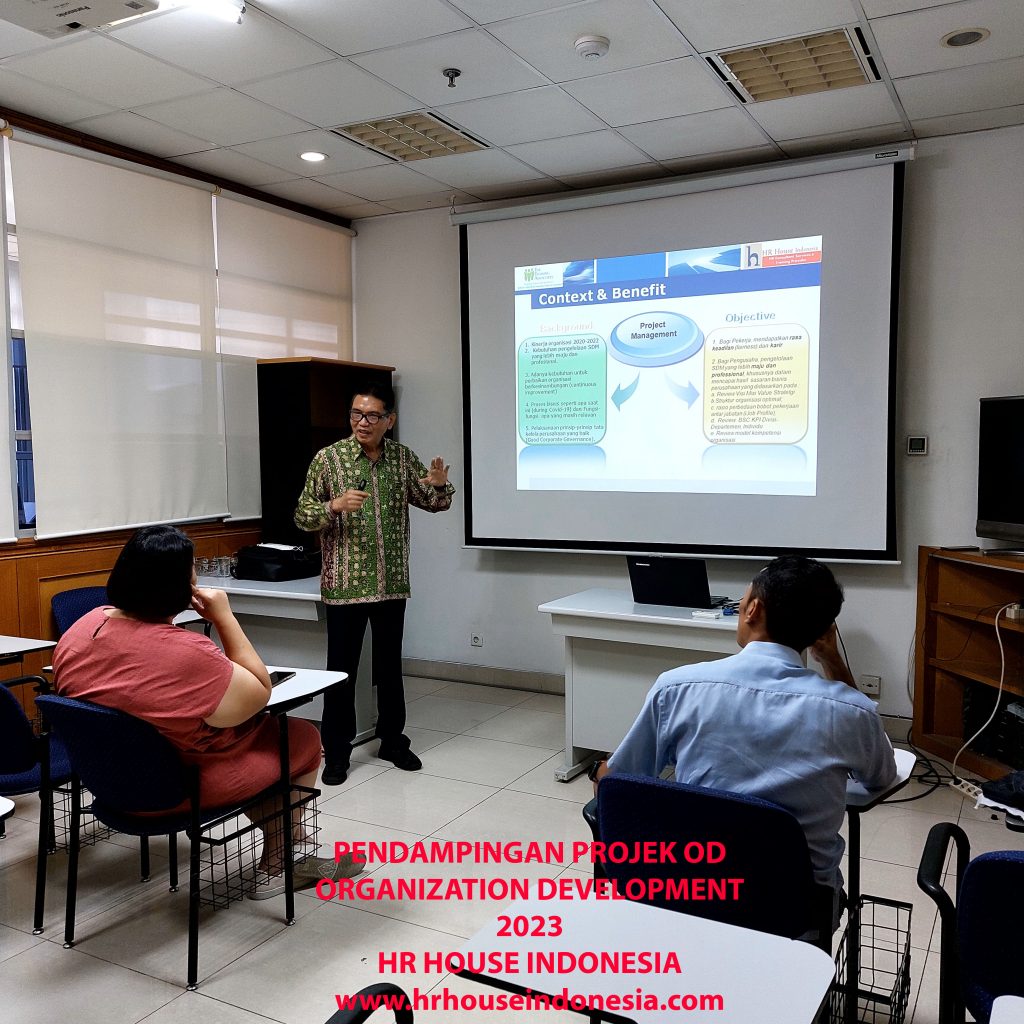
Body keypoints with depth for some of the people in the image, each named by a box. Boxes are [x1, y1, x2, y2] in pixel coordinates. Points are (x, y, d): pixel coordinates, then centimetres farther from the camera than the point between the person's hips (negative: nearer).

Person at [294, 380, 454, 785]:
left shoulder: (402, 458, 3)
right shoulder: (329, 458, -6)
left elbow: (432, 503, 11)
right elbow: (302, 516, -5)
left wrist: (440, 484, -12)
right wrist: (335, 505, -25)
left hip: (391, 584, 3)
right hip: (344, 584, -3)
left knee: (390, 665, 14)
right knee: (342, 669, 4)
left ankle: (392, 740, 30)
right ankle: (336, 752, 17)